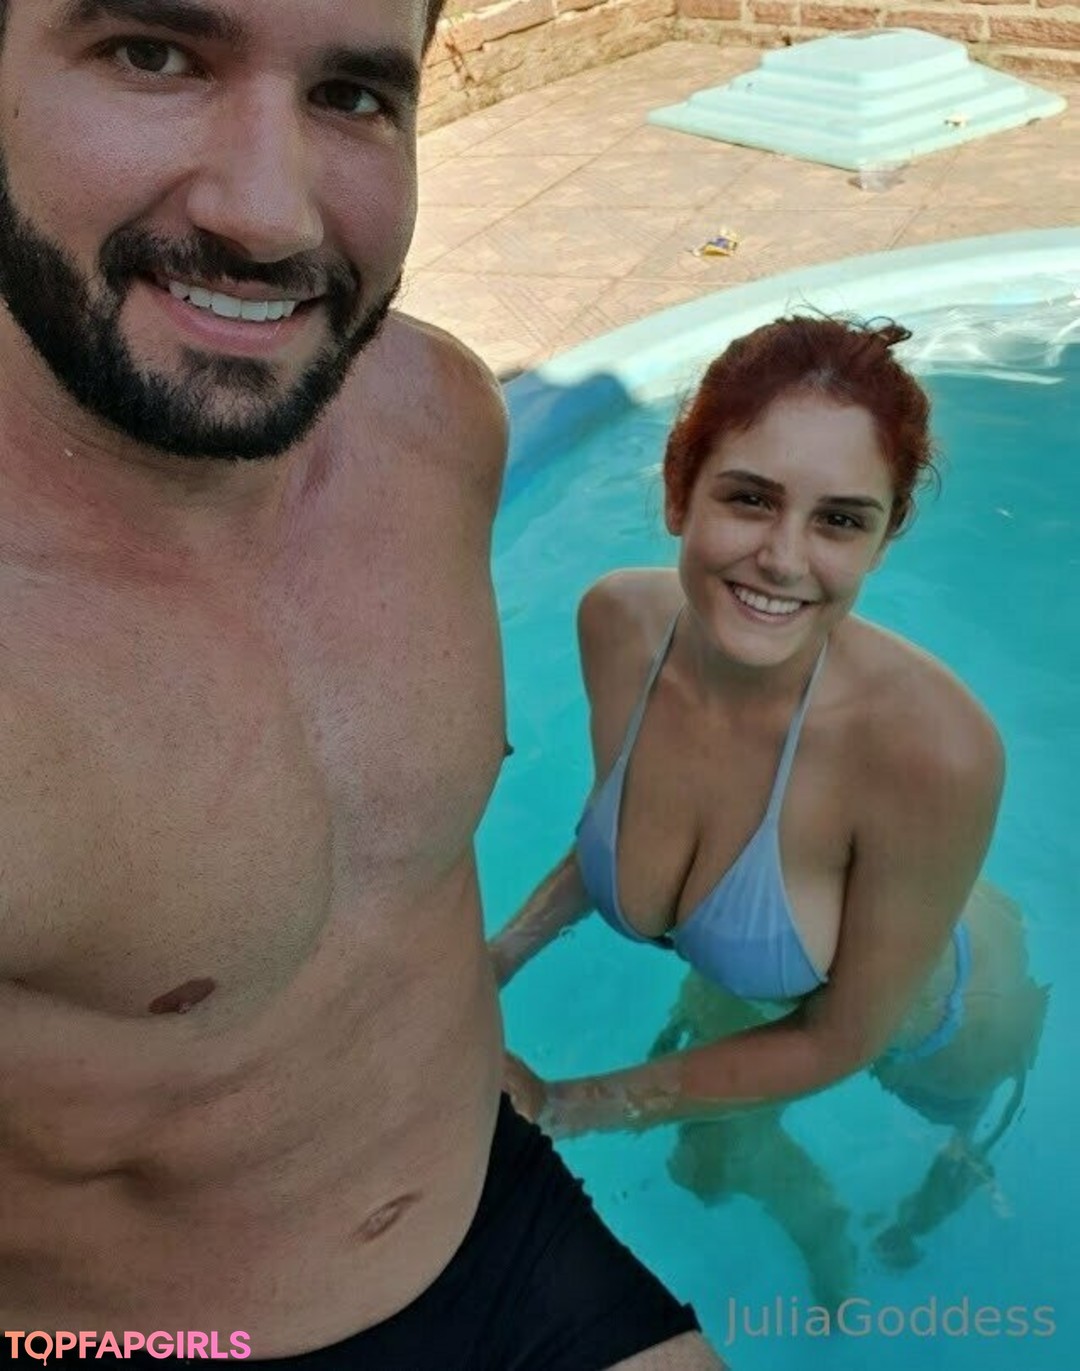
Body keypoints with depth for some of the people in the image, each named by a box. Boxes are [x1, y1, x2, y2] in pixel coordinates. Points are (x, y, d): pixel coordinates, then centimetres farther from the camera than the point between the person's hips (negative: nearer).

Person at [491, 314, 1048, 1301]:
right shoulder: (618, 622, -29)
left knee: (956, 1130, 33)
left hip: (933, 1022, -3)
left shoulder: (934, 747, -45)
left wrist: (559, 1107, -27)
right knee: (712, 1164, 31)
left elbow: (840, 1041, -29)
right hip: (750, 988, 4)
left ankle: (962, 1159, 72)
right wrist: (498, 958, -17)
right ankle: (826, 1240, 66)